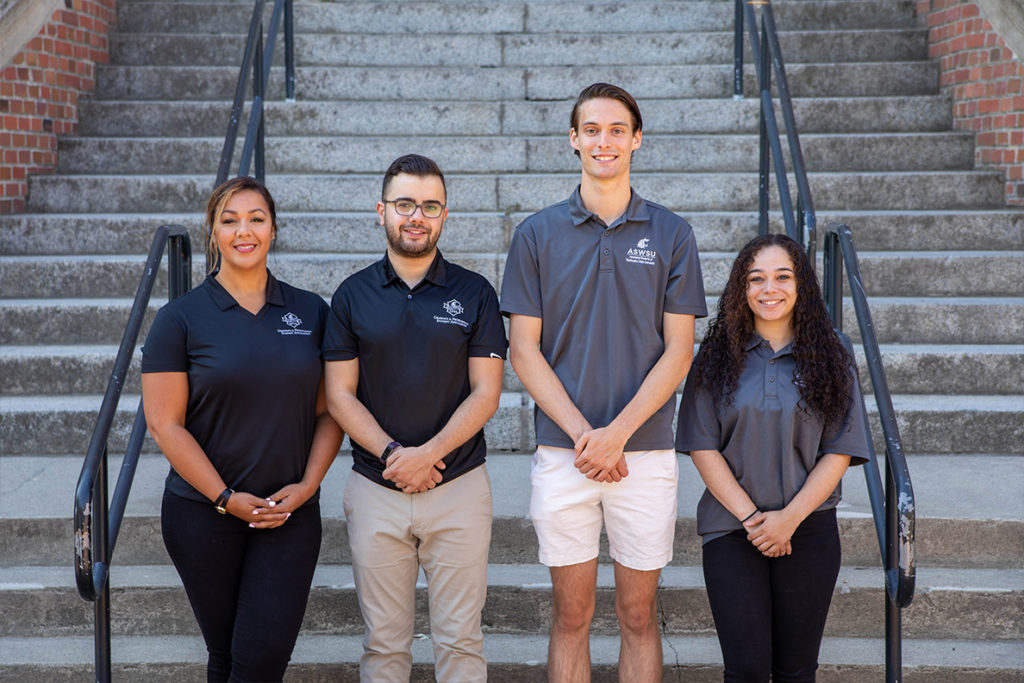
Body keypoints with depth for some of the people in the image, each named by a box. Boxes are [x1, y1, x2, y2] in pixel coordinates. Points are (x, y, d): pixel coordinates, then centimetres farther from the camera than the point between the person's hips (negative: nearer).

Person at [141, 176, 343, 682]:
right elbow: (164, 423, -7)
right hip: (203, 513, -1)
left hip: (292, 513, 1)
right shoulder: (181, 319, -3)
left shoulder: (311, 313, 5)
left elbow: (329, 411, 6)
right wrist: (226, 499, -12)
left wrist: (307, 486, -8)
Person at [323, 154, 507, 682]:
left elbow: (486, 392, -2)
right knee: (383, 641, 7)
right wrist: (392, 453, -14)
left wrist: (429, 453, -15)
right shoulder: (353, 295, 5)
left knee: (459, 638, 3)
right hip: (375, 490, 1)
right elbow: (339, 394, 1)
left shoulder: (474, 294, 3)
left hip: (458, 486, -1)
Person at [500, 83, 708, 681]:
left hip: (646, 451, 0)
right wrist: (581, 432, -11)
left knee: (639, 616, 7)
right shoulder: (538, 234, 4)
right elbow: (524, 349, 1)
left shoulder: (671, 234, 3)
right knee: (572, 616, 7)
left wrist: (617, 433, -12)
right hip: (562, 452, 0)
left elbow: (678, 350, -1)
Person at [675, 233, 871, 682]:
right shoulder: (717, 358, 2)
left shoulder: (829, 360, 4)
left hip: (808, 531, 1)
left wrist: (789, 517, -12)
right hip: (731, 530, -1)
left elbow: (839, 452, -1)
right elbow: (703, 448, -2)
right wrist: (750, 517, -11)